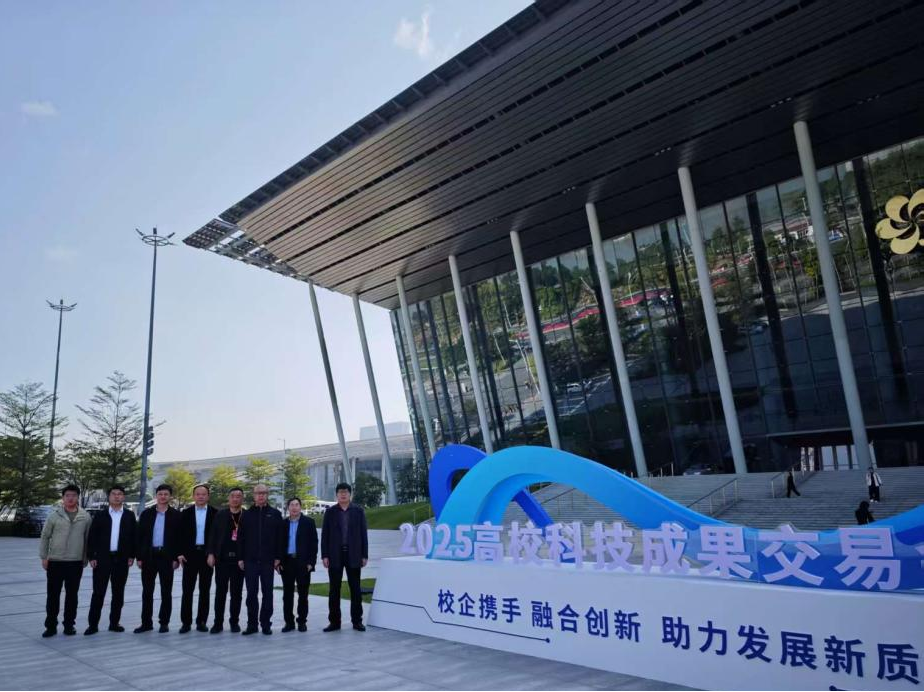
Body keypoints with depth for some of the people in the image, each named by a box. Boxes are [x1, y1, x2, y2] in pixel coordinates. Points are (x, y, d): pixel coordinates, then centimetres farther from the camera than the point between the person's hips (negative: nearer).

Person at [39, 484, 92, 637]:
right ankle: (51, 625, 15)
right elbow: (45, 537, 3)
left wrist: (86, 558, 6)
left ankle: (69, 625, 18)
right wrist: (44, 557, -2)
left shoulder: (85, 517, 1)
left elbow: (88, 539, 7)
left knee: (72, 595, 8)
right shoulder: (54, 516, -1)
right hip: (55, 562, -1)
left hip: (76, 563, 1)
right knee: (53, 595, 4)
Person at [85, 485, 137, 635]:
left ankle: (114, 623, 15)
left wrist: (131, 556, -2)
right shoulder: (100, 516, 4)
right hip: (102, 559, -1)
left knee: (118, 593, 6)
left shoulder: (130, 516, 5)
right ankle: (93, 624, 8)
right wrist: (91, 557, -5)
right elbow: (92, 537, 2)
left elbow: (134, 537, 5)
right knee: (98, 592, 0)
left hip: (121, 559, 1)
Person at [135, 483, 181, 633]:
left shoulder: (176, 515, 0)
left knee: (166, 592, 4)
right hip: (148, 556, 2)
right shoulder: (146, 514, 6)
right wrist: (139, 557, 0)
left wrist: (176, 558, -7)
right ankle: (146, 622, 16)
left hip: (167, 557, -2)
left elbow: (179, 538, -1)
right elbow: (139, 536, 6)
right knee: (147, 591, 7)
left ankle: (164, 622, 12)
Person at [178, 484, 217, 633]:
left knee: (205, 590, 5)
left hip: (207, 554, -1)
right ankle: (186, 622, 7)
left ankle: (202, 621, 13)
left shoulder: (215, 513, 2)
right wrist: (180, 553, -4)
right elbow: (180, 534, 4)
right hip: (190, 554, 1)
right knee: (187, 590, 1)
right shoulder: (186, 513, 6)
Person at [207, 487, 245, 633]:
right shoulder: (220, 515, 5)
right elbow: (213, 535, 4)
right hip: (222, 559, 0)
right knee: (220, 592, 4)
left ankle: (234, 621, 14)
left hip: (239, 559, 0)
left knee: (237, 593, 5)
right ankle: (218, 622, 10)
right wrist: (211, 554, -5)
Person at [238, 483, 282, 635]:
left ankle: (266, 623, 12)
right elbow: (241, 537, 6)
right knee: (251, 593, 5)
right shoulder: (247, 514, 7)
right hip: (250, 560, 1)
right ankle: (251, 624, 13)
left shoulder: (275, 514, 4)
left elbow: (280, 537, 2)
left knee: (267, 593, 4)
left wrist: (278, 557, -4)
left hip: (268, 560, -1)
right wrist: (240, 558, 0)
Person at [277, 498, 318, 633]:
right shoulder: (283, 524, 9)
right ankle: (289, 622, 14)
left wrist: (311, 562, -9)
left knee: (303, 594, 4)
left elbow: (314, 543, -2)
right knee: (287, 594, 6)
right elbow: (280, 543, 9)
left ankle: (302, 622, 13)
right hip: (287, 562, 3)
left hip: (303, 563, -2)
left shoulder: (308, 522, 1)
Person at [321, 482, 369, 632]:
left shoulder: (358, 511, 4)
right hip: (335, 555, 0)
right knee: (334, 590, 4)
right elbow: (325, 534, 2)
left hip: (353, 555, 0)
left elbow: (363, 534, 3)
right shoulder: (330, 512, 4)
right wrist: (324, 555, -5)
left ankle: (357, 621, 12)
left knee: (355, 589, 4)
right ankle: (334, 621, 12)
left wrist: (364, 555, -1)